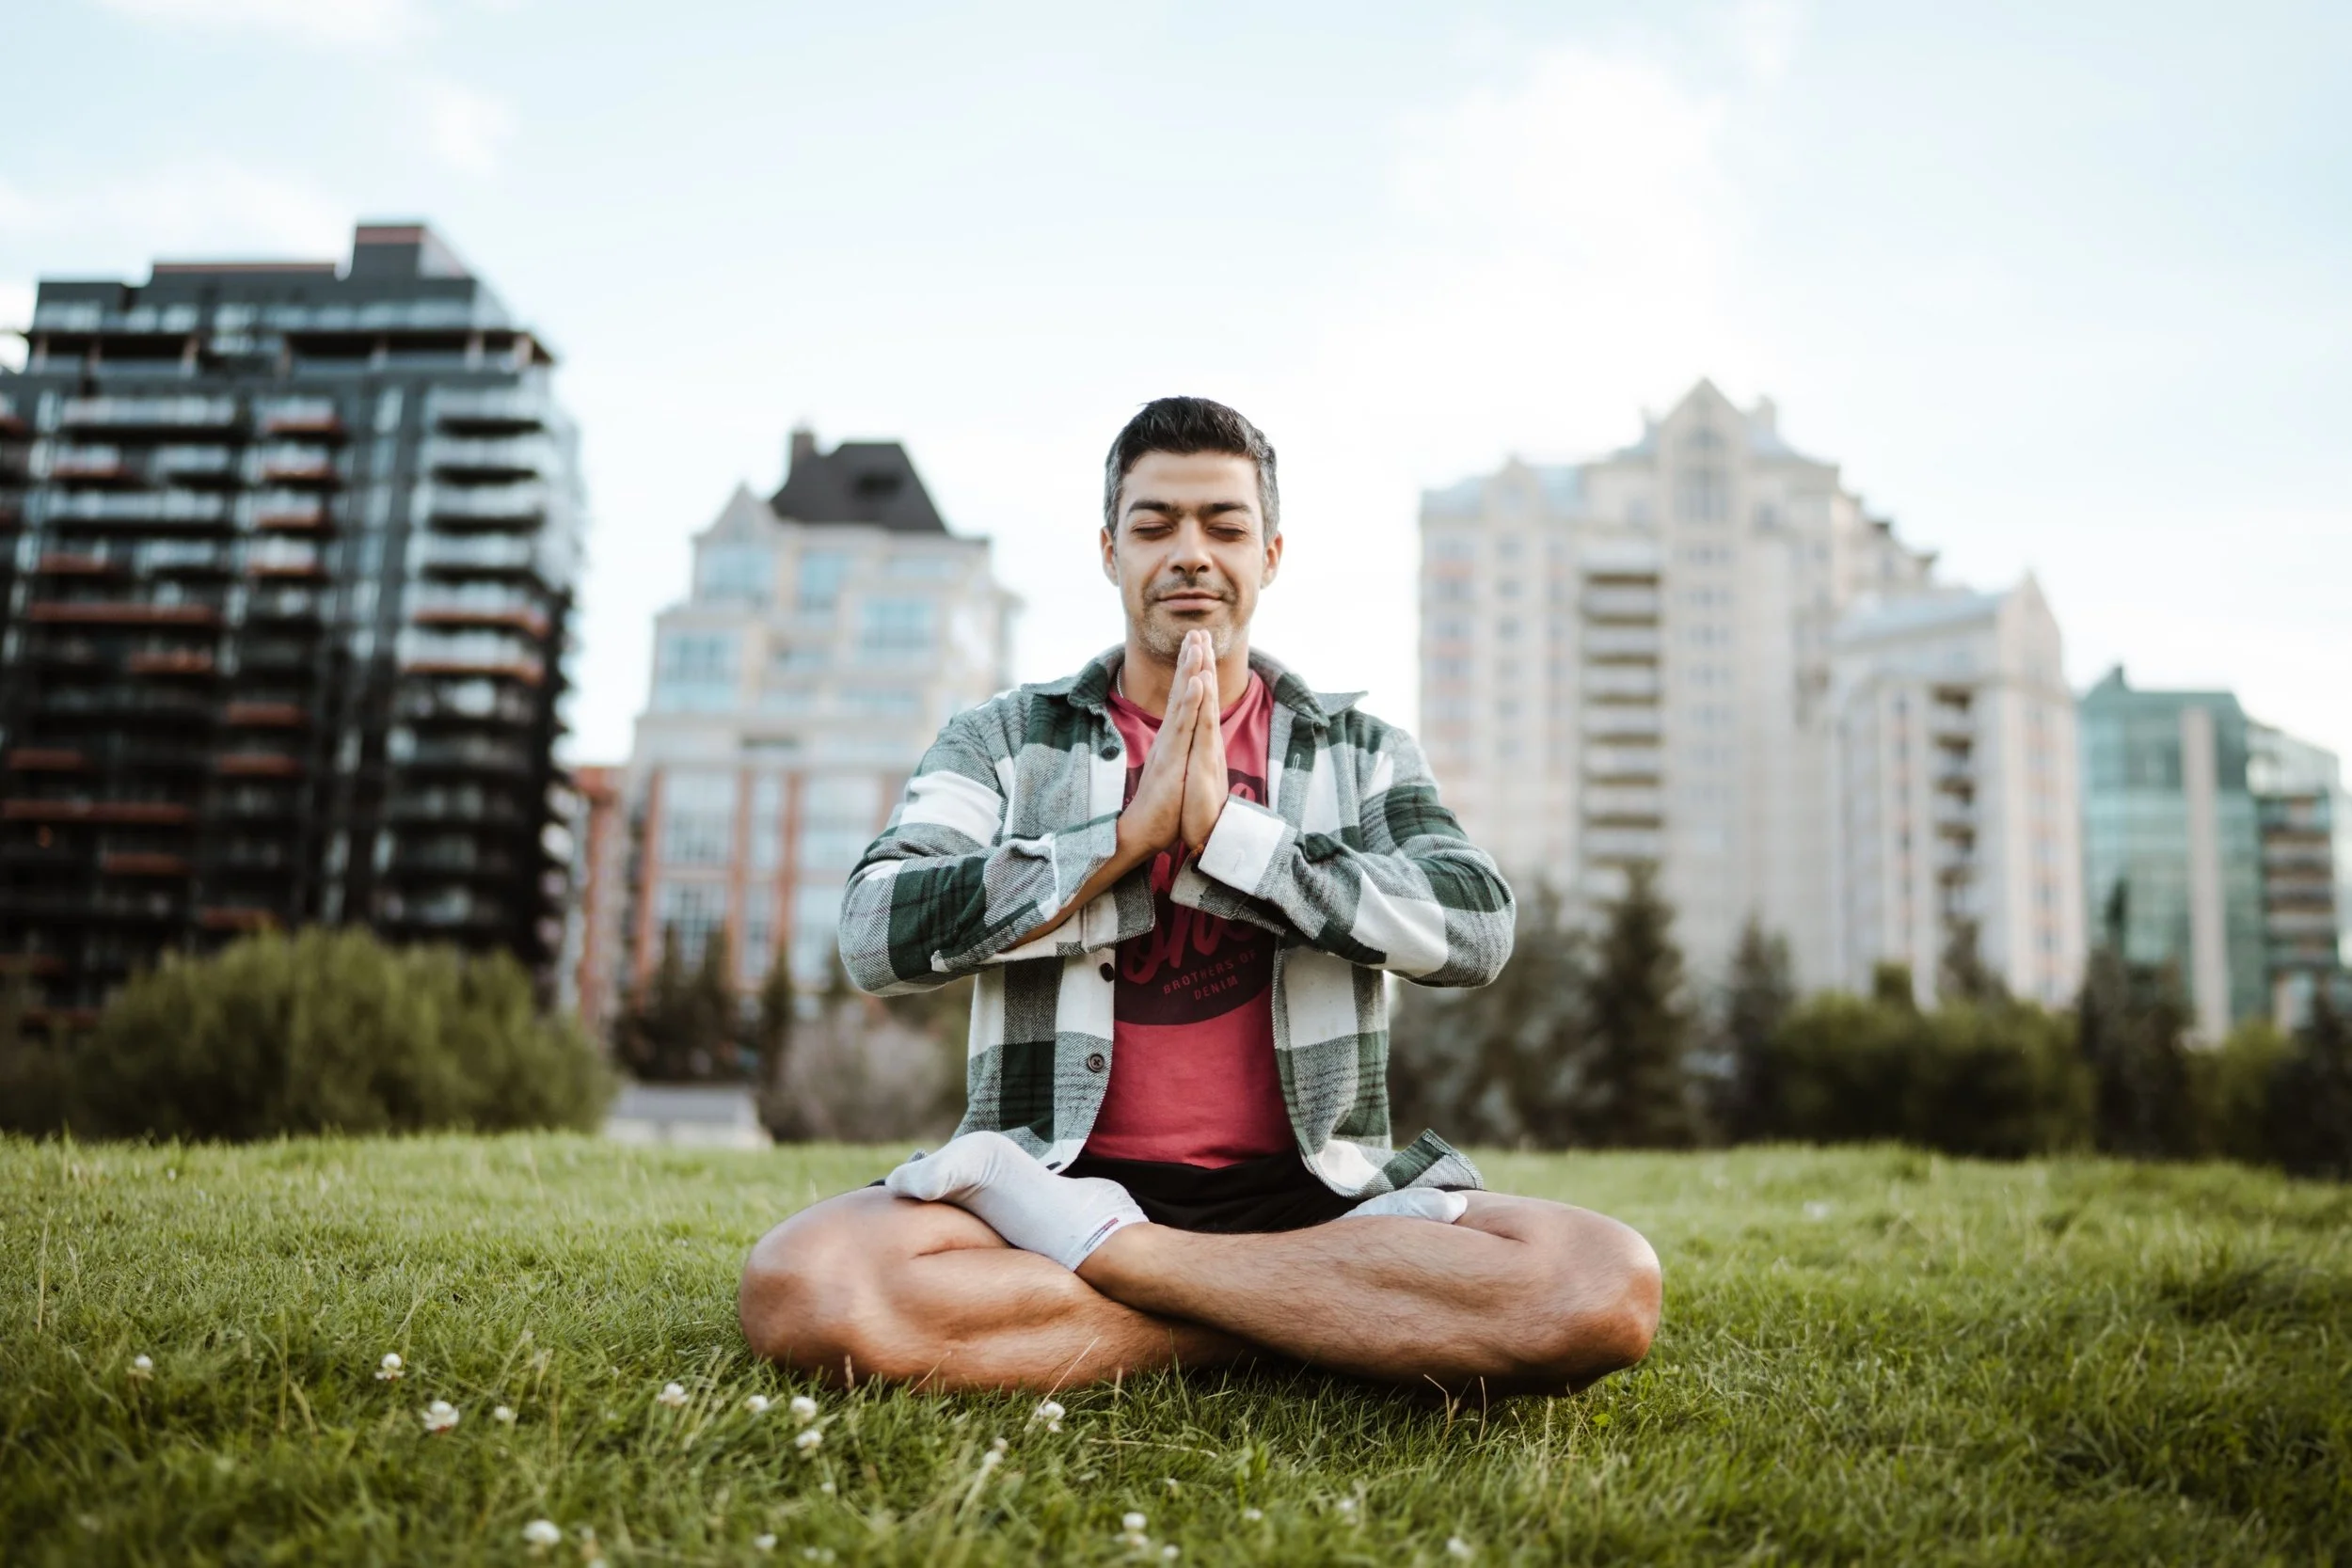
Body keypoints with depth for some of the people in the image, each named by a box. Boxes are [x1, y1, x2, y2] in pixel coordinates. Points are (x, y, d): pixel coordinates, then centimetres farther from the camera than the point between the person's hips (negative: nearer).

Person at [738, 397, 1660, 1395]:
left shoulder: (1359, 751, 13)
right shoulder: (1003, 740, 11)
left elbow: (1476, 930, -5)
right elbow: (877, 935, -4)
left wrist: (1228, 830, -13)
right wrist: (1132, 831, -11)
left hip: (1309, 1189, 1)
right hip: (1058, 1173, 0)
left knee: (1605, 1288, -28)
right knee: (801, 1288, -32)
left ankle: (1097, 1248, -18)